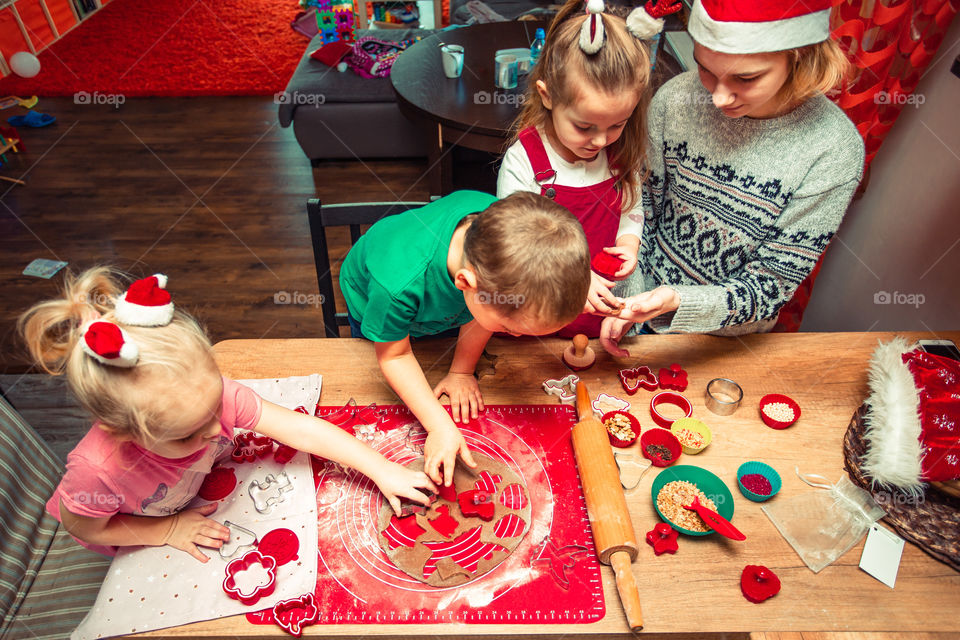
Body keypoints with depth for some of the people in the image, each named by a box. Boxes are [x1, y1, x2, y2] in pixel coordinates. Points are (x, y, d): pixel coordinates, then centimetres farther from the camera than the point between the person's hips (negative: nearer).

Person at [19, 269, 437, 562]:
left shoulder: (211, 394, -41)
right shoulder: (98, 471, -46)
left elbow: (300, 429, -38)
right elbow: (81, 526, -22)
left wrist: (382, 470, -37)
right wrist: (168, 530, -23)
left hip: (202, 491, 2)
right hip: (142, 532, -2)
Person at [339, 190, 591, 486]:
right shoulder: (397, 287, -52)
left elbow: (490, 301, -20)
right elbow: (394, 355, -30)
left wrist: (461, 372, -11)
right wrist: (441, 426, -35)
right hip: (372, 305, -2)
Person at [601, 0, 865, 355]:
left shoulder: (835, 150, -25)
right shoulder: (675, 98, -20)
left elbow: (769, 287, -21)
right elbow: (640, 212, -7)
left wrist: (678, 301, -37)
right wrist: (626, 300, -12)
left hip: (731, 336, -1)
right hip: (644, 313, 2)